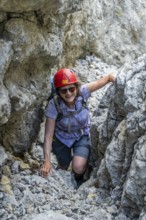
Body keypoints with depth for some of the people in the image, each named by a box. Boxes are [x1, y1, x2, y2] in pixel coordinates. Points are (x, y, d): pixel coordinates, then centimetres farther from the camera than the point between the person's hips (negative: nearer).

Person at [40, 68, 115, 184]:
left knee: (78, 167, -21)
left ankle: (79, 179, 16)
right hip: (62, 138, 0)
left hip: (82, 136, 0)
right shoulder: (54, 106, -31)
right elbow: (48, 135, -27)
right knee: (63, 167, 17)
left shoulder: (82, 92, -29)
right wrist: (47, 161, -32)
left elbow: (108, 78, -24)